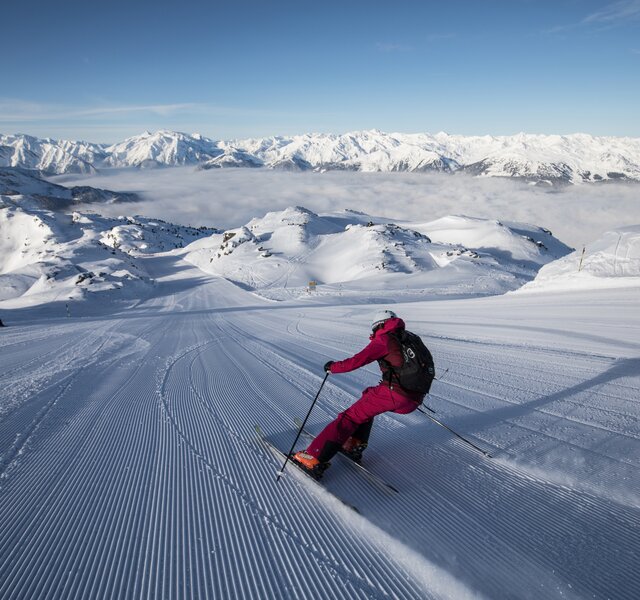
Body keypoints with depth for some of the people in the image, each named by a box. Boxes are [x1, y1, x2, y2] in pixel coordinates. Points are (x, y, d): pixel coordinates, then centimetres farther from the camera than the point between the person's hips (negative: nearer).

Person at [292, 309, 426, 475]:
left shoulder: (384, 340, 0)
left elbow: (356, 361, -7)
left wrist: (333, 366, 9)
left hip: (392, 394, -7)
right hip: (413, 402, 8)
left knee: (350, 417, -2)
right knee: (368, 397, 28)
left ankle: (314, 458, -10)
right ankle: (355, 446, 21)